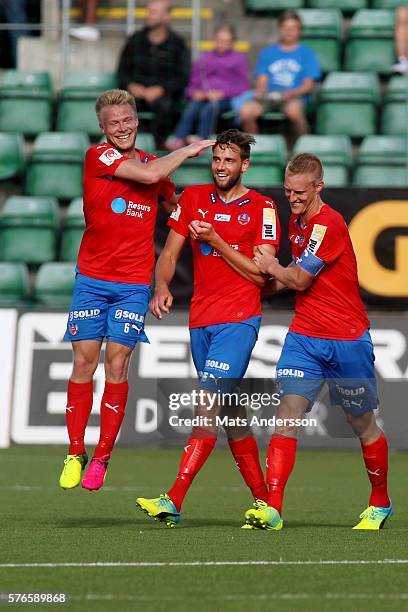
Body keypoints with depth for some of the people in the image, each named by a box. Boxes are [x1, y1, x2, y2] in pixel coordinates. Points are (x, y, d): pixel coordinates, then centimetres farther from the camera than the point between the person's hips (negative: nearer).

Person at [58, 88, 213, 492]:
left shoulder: (151, 163, 9)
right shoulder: (98, 156, -5)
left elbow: (175, 205, 26)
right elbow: (149, 175, -17)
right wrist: (188, 151, -7)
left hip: (134, 283, 2)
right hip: (91, 277, -2)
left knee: (117, 363, -4)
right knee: (84, 361, -3)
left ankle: (102, 457, -1)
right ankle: (75, 454, 5)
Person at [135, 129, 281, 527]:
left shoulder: (261, 207, -2)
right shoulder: (193, 198, 11)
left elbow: (261, 273, -7)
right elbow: (169, 254, 11)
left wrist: (215, 241, -13)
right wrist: (162, 288, -9)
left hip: (239, 319, -6)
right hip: (200, 319, 6)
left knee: (208, 406, -16)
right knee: (229, 412, 9)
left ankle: (173, 501, -24)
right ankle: (263, 500, 19)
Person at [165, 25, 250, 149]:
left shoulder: (239, 59, 16)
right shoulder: (204, 59, 26)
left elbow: (243, 86, 6)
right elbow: (192, 84, 23)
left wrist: (223, 93, -9)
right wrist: (194, 93, -1)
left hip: (226, 98, -2)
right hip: (202, 97, 2)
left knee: (209, 108, -36)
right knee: (191, 108, -31)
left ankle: (201, 138, -53)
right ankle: (178, 139, -49)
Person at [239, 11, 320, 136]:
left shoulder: (307, 54, 12)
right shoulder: (267, 53, 21)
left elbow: (309, 85, 5)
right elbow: (262, 80, 15)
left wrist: (292, 93, -14)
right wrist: (260, 91, -9)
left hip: (294, 97, -3)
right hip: (268, 96, 3)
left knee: (293, 110, -40)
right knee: (246, 111, -28)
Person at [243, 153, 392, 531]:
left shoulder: (329, 224, -17)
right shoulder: (296, 222, 10)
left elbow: (300, 279, -14)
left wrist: (270, 267, 2)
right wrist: (273, 282, 7)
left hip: (347, 339, -6)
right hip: (304, 336, 6)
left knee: (362, 424, 8)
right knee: (288, 413, -10)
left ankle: (380, 503, 30)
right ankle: (272, 508, -18)